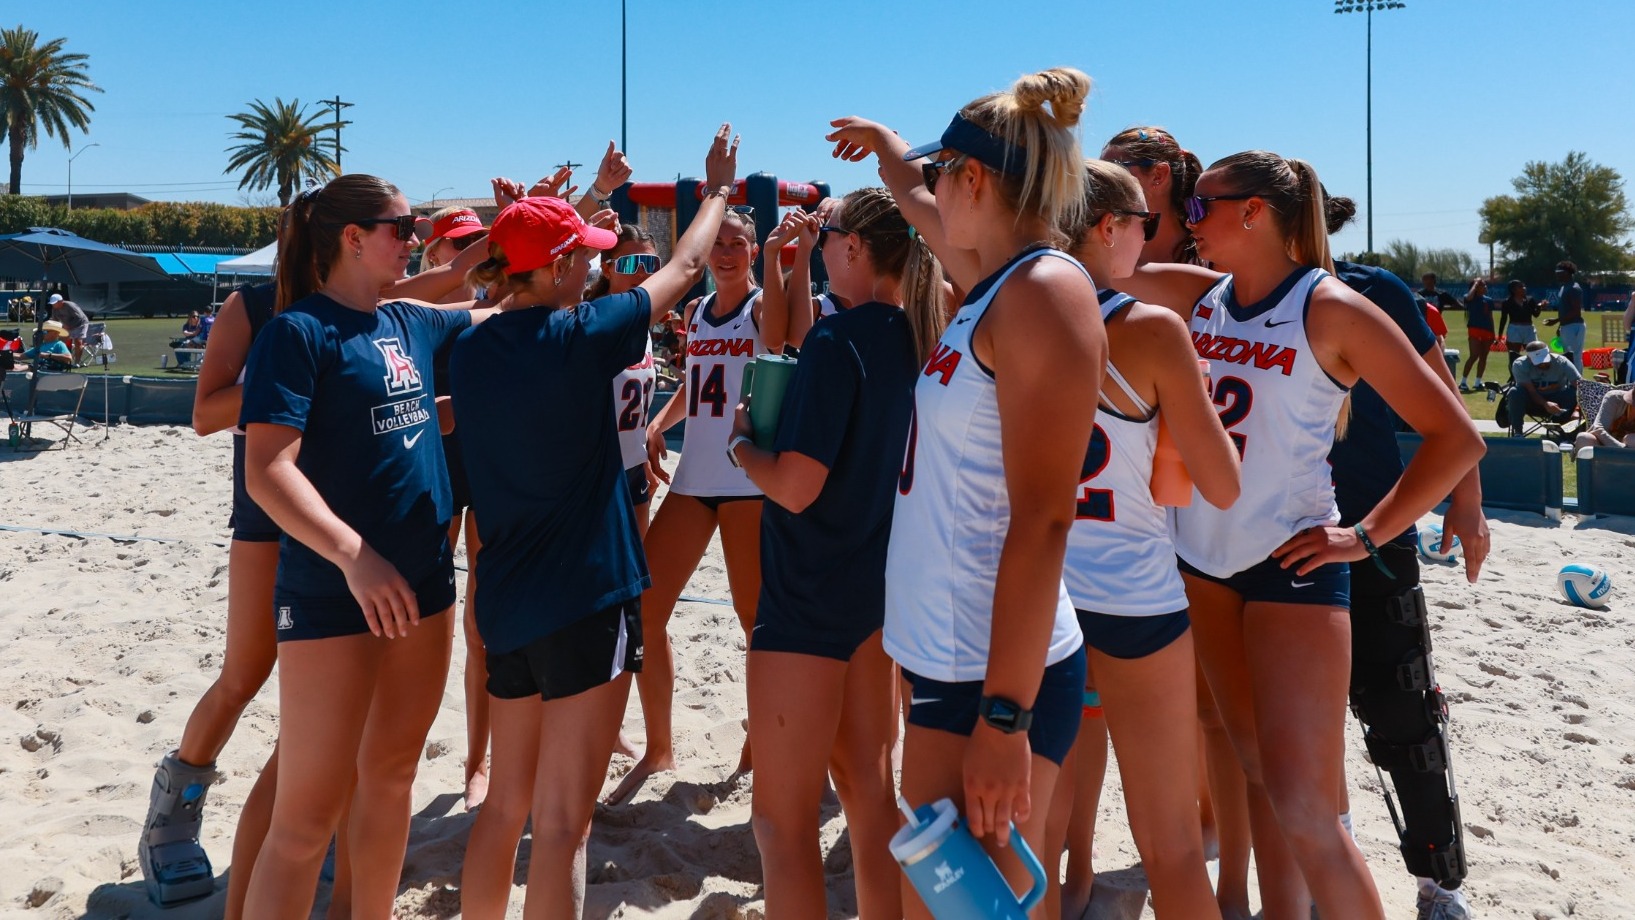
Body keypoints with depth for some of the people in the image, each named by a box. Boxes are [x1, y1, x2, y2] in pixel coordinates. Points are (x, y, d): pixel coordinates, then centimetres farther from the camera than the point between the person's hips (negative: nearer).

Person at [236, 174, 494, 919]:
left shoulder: (410, 323, 10)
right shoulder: (299, 331, -11)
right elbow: (267, 471, -19)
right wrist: (355, 557, -29)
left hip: (422, 583, 7)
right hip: (334, 596, -7)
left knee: (391, 775, 18)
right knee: (307, 815, -2)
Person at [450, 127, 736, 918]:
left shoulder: (472, 349, 3)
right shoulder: (579, 339, -12)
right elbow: (682, 267, 2)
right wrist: (719, 189, 18)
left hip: (507, 601, 7)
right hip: (584, 598, -7)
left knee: (507, 802, 20)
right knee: (561, 823, 0)